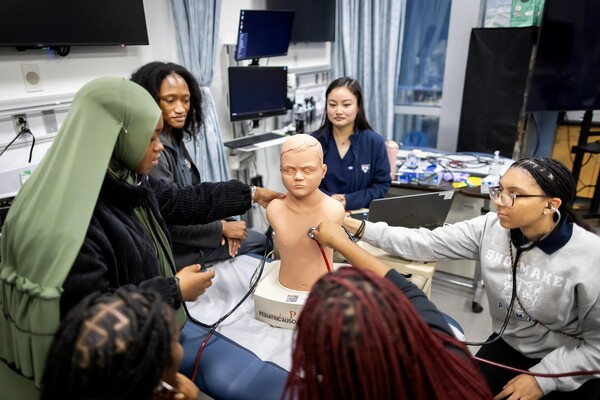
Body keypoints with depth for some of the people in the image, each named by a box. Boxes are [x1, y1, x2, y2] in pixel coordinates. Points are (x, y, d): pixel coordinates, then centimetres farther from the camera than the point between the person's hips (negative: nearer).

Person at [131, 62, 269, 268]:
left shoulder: (175, 139, 3)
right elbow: (170, 223, -26)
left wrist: (223, 221, -3)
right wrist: (222, 228, -15)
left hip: (193, 236, 8)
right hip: (176, 251, -8)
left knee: (260, 241, 17)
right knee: (257, 243, 4)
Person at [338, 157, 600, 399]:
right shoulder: (490, 228, -14)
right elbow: (425, 243, -18)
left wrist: (542, 379, -19)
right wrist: (359, 227, -25)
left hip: (571, 366, -3)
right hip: (509, 347, 3)